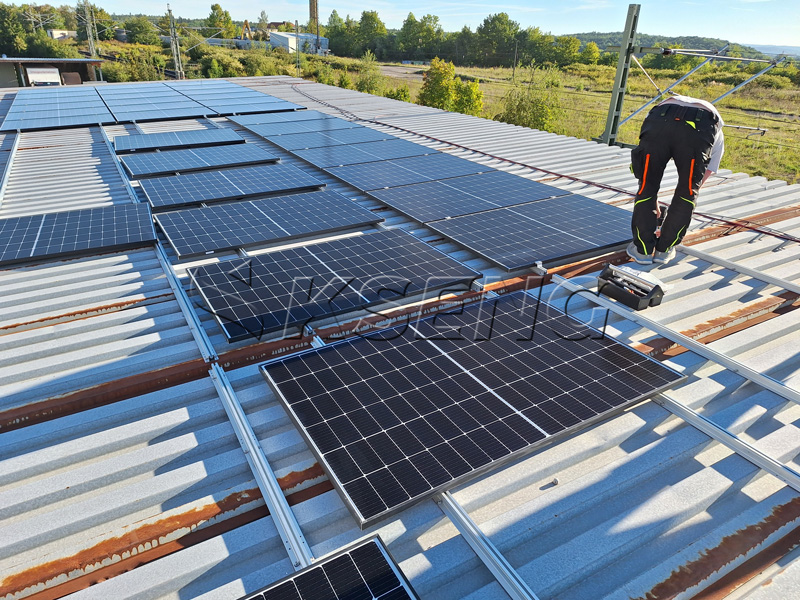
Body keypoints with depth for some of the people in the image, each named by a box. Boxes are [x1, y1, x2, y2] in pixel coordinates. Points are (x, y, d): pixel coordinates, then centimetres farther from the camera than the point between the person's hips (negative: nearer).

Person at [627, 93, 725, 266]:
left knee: (646, 187, 19)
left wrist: (653, 203, 59)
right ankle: (664, 250, 27)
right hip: (699, 132, 0)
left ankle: (643, 250, 25)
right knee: (688, 191, 21)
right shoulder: (717, 135, 42)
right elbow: (704, 176, 40)